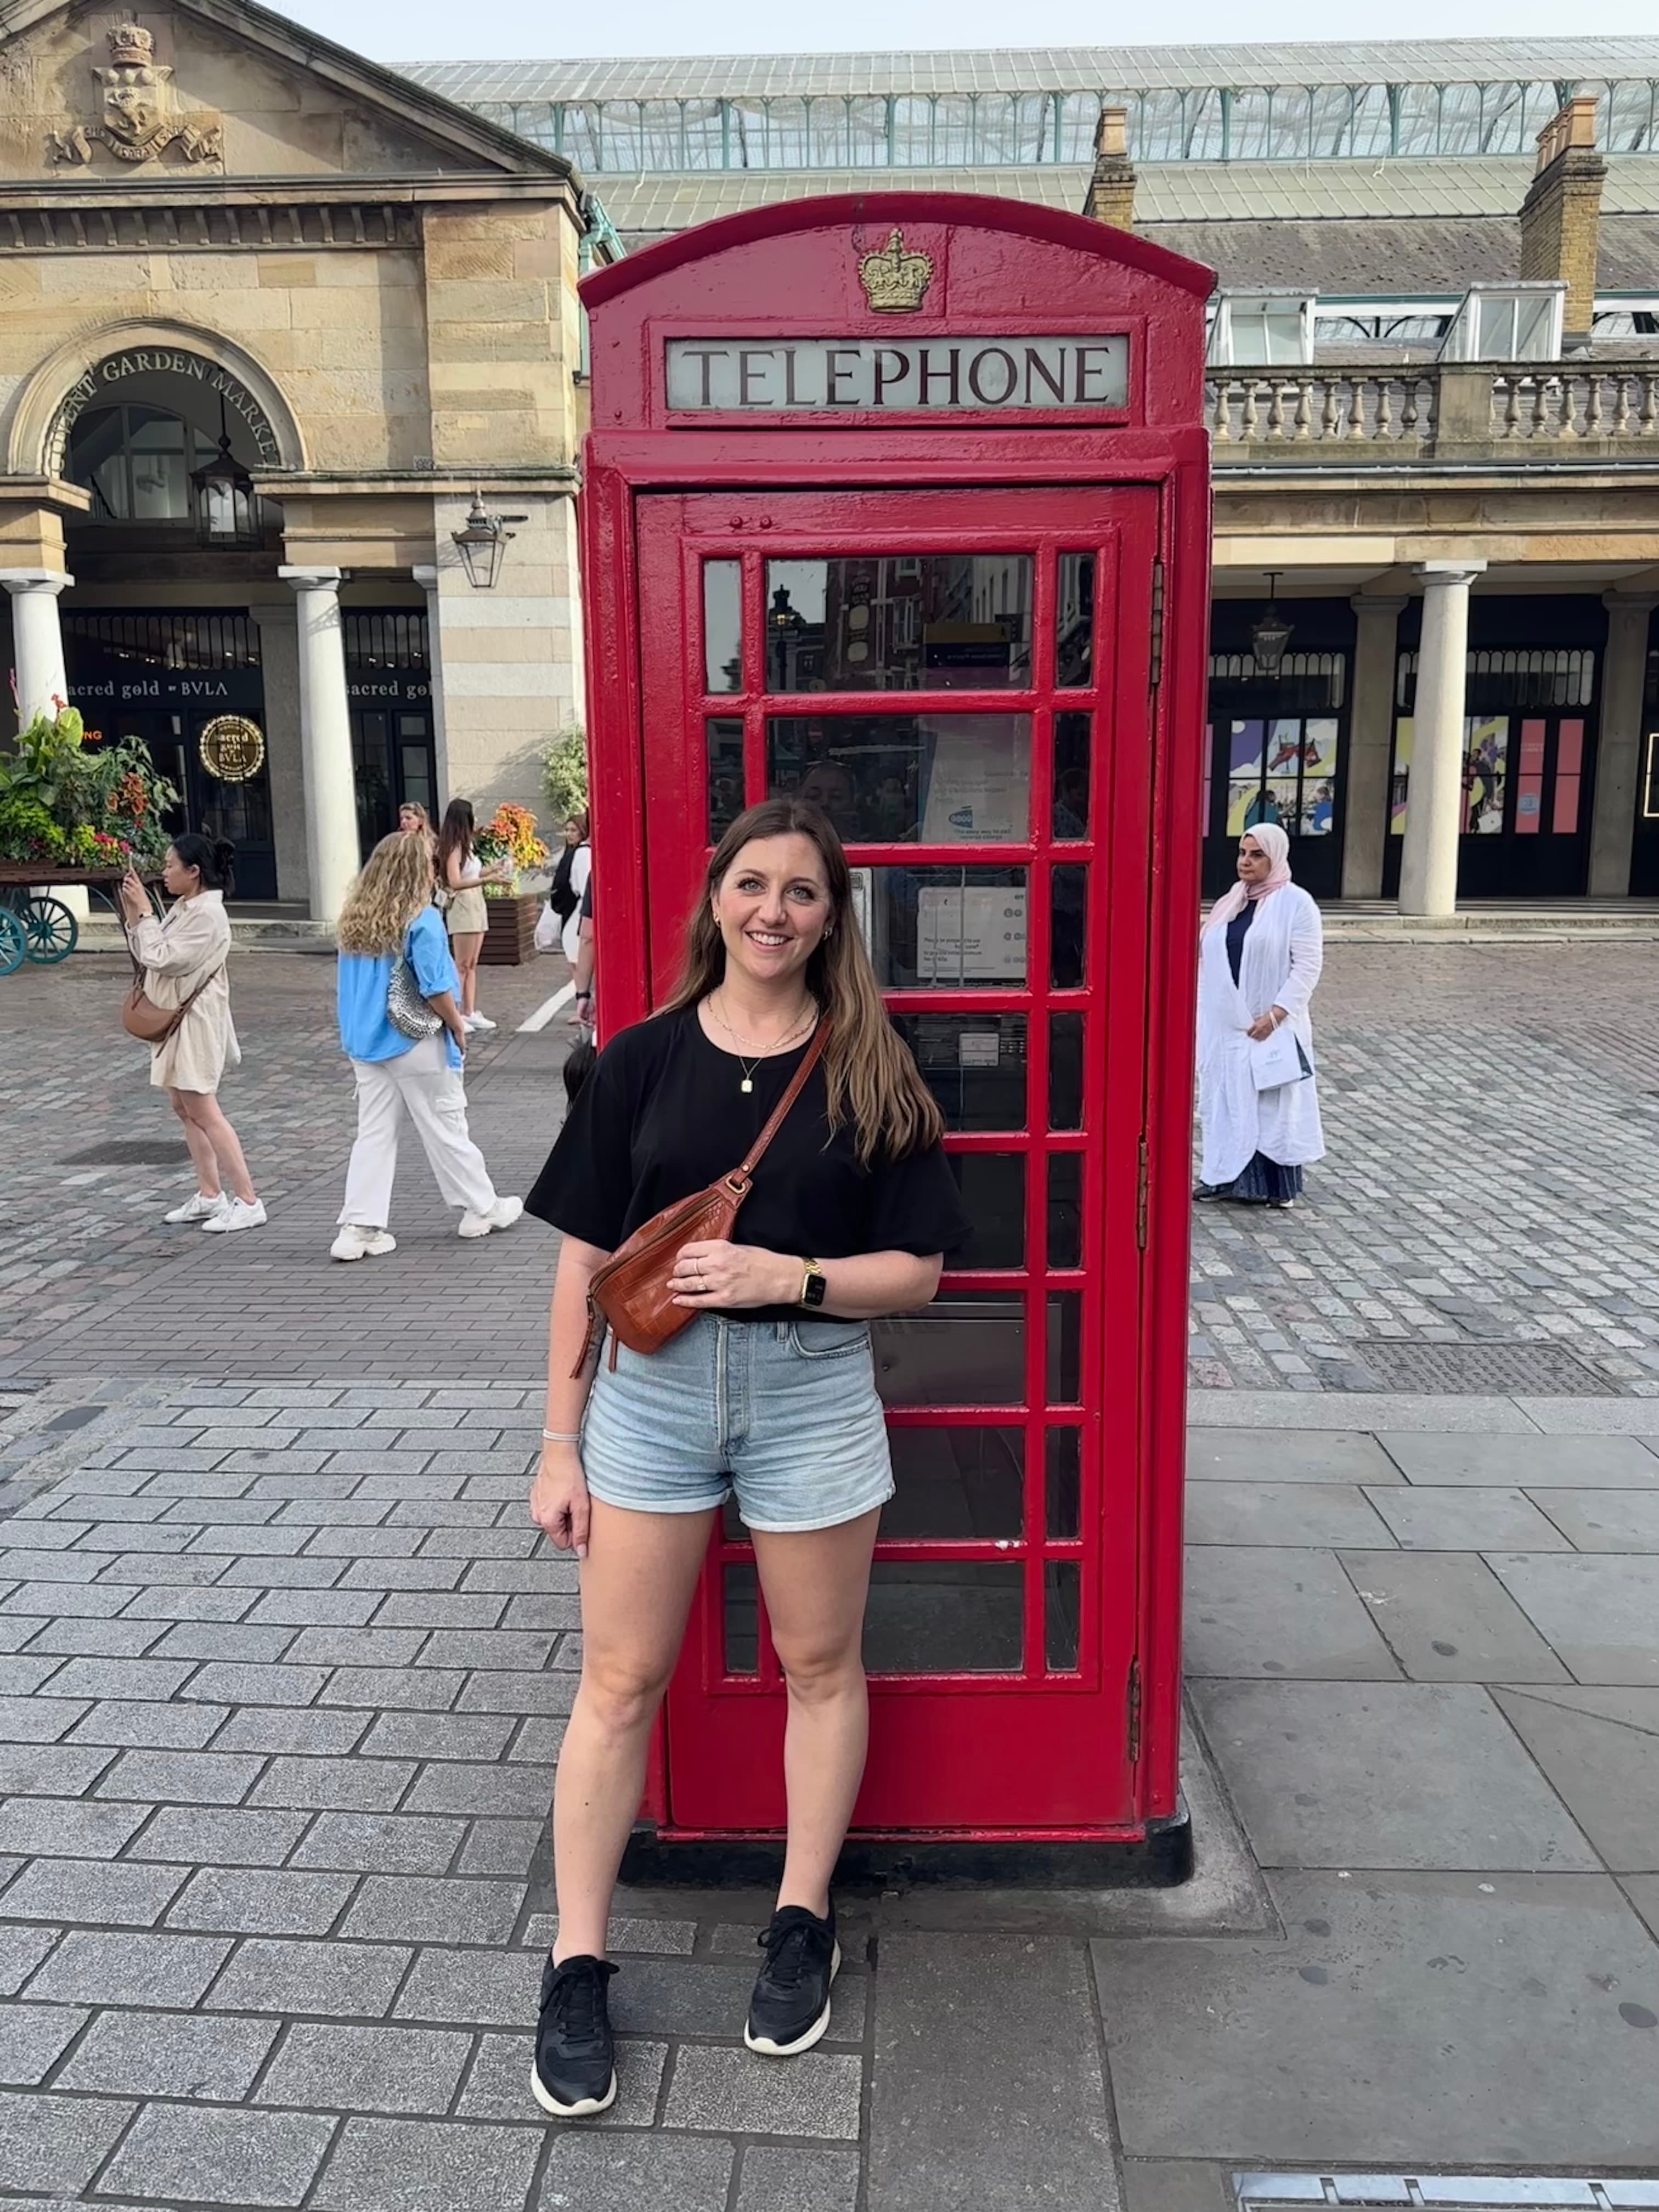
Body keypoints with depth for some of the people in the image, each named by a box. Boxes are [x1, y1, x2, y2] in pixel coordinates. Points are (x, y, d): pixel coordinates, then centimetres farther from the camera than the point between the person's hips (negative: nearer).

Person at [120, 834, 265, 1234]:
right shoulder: (183, 908, 10)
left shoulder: (207, 915, -18)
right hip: (173, 1019, 10)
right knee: (184, 1109, 13)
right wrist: (133, 917, 3)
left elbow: (161, 959, -21)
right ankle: (210, 1195, 21)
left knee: (203, 1112, -8)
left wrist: (145, 912, -14)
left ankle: (248, 1201, -5)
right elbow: (148, 957, 13)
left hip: (195, 1023, -10)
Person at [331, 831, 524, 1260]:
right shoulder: (422, 920, -16)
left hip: (365, 1043, 6)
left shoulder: (353, 920, 3)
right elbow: (435, 990, -17)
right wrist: (458, 1028, -3)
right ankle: (481, 1209, 23)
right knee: (446, 1128, 8)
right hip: (416, 1044, -5)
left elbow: (343, 987, 10)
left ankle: (358, 1227, 7)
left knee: (374, 1133, 9)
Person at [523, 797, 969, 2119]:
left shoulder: (868, 1072, -2)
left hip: (811, 1392, 0)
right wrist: (560, 1445, 2)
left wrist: (791, 1276, -19)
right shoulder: (644, 1059, 0)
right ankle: (578, 1966, 25)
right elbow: (586, 1262, 2)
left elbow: (917, 1270, -2)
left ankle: (804, 1924, 36)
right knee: (622, 1679, 8)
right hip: (651, 1386, 1)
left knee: (820, 1664, 14)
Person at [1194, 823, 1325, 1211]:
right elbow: (1207, 959, 17)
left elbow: (1308, 964, -11)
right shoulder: (1229, 903, 13)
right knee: (1226, 1098, 9)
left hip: (1269, 1026, -6)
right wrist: (1202, 1013, 9)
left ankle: (1278, 1185, 8)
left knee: (1272, 1102, 0)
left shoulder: (1296, 903, -5)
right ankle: (1227, 1176, 17)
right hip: (1224, 1025, 6)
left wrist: (1276, 1013, -19)